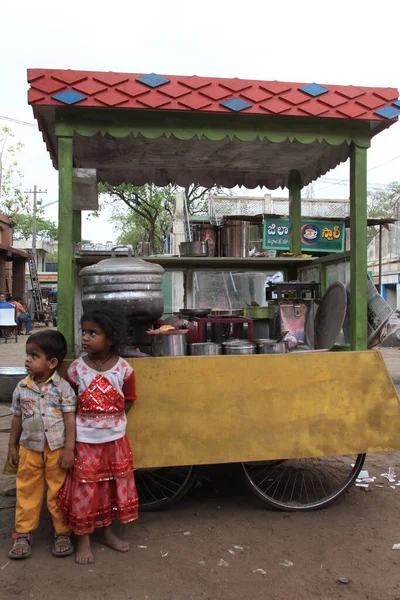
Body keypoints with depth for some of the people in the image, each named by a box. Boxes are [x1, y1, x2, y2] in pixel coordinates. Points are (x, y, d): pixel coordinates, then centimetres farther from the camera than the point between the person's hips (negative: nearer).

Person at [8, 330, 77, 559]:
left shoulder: (63, 387, -12)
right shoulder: (22, 388, -1)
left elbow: (70, 419, -10)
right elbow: (17, 418, 8)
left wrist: (69, 449, -13)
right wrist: (12, 446, 10)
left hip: (57, 450, -3)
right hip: (29, 449, 3)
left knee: (59, 493, 8)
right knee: (27, 493, 12)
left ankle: (63, 532, 23)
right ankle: (24, 534, 26)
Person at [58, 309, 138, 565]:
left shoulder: (123, 369, -11)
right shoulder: (77, 368, -11)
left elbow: (129, 400, 2)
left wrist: (113, 420, -6)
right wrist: (86, 419, -7)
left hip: (114, 438, 1)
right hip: (85, 439, -1)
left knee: (113, 485, 15)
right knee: (84, 487, 6)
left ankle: (108, 532, 36)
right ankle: (83, 540, 24)